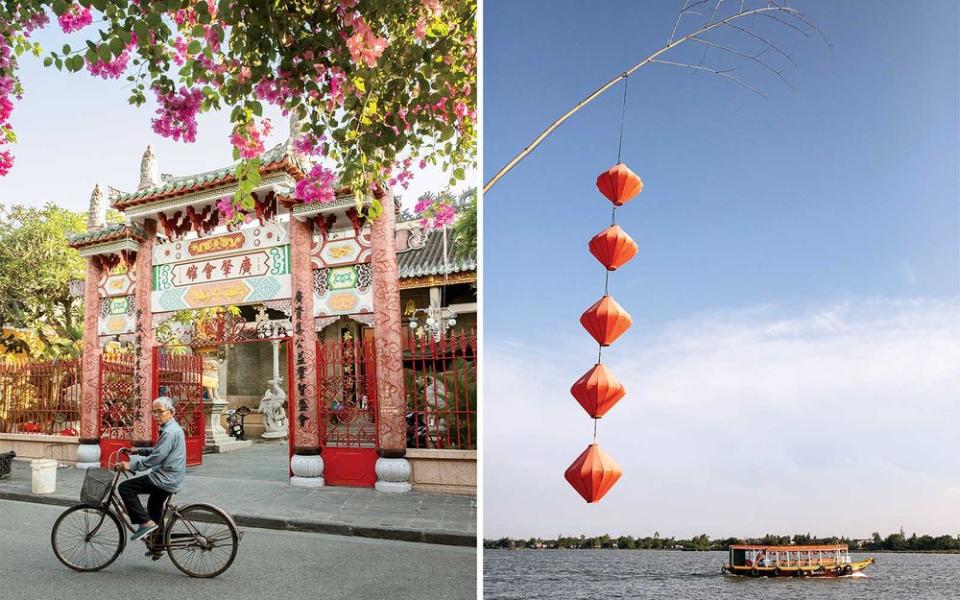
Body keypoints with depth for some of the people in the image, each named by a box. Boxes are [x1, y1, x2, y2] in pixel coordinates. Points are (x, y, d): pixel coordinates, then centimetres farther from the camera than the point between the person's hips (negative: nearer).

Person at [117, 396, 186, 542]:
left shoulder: (169, 432, -20)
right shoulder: (172, 428, 13)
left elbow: (156, 458, -23)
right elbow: (158, 451, 23)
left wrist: (131, 465, -17)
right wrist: (139, 451, 15)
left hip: (165, 479, -10)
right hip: (170, 479, 10)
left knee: (125, 488, -10)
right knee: (154, 507, 25)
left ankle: (146, 523, -10)